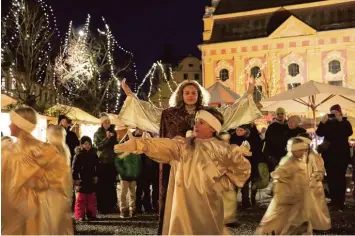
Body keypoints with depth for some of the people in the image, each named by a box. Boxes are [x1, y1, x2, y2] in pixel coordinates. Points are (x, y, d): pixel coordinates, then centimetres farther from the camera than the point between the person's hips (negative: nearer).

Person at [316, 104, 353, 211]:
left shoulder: (345, 122, 1)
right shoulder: (327, 123, 7)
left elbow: (349, 132, -19)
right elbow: (319, 133, -6)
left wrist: (340, 120, -26)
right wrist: (323, 122, -22)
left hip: (342, 155, -3)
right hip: (329, 154, 3)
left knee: (340, 178, -5)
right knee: (331, 178, 5)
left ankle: (340, 202, -2)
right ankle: (334, 201, 13)